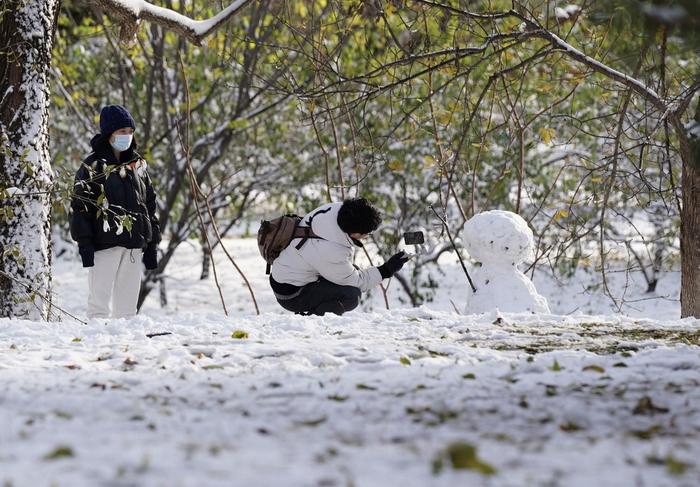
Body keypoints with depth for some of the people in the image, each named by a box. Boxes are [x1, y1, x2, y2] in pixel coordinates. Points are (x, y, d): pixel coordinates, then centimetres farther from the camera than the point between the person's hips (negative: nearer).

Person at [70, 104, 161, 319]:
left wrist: (152, 244, 14)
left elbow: (149, 205, 19)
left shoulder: (138, 165, 15)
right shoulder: (93, 165, -2)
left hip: (134, 245, 5)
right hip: (105, 243, -5)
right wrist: (84, 243, -13)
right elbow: (80, 207, -5)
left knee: (128, 302, 7)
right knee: (99, 301, -8)